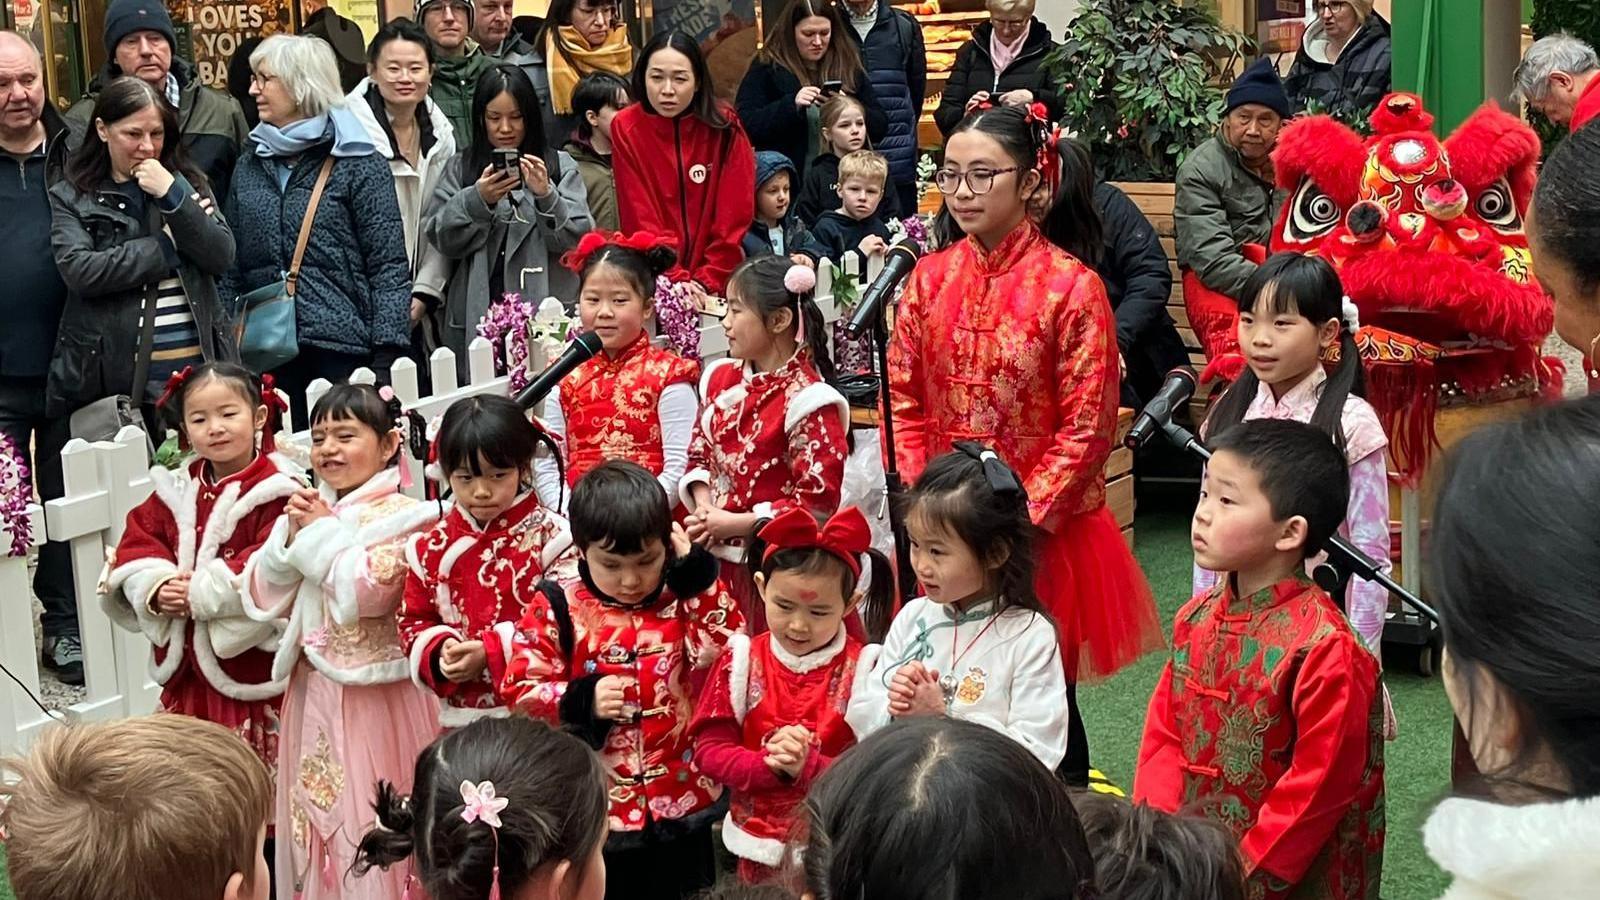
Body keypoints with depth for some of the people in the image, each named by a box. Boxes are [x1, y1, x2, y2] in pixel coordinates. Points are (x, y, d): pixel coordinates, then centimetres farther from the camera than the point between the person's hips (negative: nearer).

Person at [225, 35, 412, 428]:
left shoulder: (357, 162, -1)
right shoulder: (251, 166, 14)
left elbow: (389, 266, -6)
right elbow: (233, 267, 16)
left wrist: (387, 356, -13)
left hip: (344, 349, -4)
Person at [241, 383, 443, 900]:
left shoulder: (398, 517, -10)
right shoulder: (307, 511, 10)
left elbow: (367, 593, -24)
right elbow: (263, 600, 7)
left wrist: (322, 534, -13)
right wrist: (291, 538, -8)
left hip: (374, 696, -7)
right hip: (314, 693, 7)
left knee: (371, 823, -1)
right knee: (317, 814, 15)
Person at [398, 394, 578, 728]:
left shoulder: (550, 535, -7)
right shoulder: (431, 547, 6)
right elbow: (413, 621, 12)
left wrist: (491, 651, -18)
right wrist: (440, 651, -11)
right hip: (461, 715, 3)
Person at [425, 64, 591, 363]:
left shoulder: (560, 166, 6)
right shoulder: (460, 168, 10)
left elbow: (579, 240, -2)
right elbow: (441, 238, 1)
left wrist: (546, 196, -17)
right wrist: (477, 200, -14)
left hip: (545, 314, -1)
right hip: (476, 316, 1)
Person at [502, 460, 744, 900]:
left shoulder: (685, 601, -2)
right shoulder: (558, 611, -8)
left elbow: (727, 653, -15)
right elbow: (520, 686, -5)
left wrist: (699, 580, -17)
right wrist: (580, 701, -20)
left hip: (680, 799, 2)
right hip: (594, 804, -2)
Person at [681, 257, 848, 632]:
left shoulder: (806, 401, -15)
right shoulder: (722, 380, 7)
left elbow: (818, 501, -17)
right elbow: (700, 454, 17)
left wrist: (733, 523, -16)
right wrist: (704, 508, -4)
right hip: (718, 557, 6)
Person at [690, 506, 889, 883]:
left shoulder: (864, 669, -10)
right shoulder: (741, 661, -4)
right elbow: (709, 750, -7)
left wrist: (807, 767, -28)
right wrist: (771, 766, -24)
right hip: (760, 848, 2)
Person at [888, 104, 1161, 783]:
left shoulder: (1071, 287, -11)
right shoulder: (929, 279, 3)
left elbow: (1086, 427, -12)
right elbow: (904, 404, 5)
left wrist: (1022, 517, -16)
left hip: (1042, 531, -4)